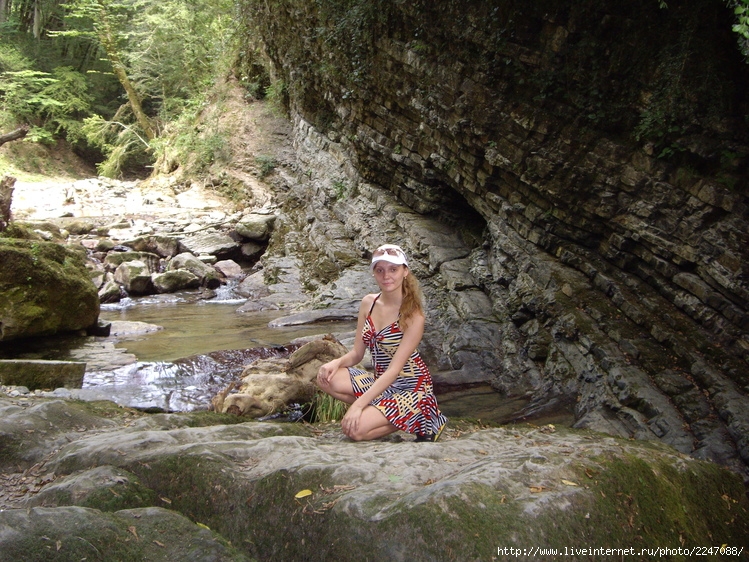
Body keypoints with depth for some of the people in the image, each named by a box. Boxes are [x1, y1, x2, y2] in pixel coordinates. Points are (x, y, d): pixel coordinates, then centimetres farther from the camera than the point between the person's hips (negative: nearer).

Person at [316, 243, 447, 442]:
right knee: (325, 378, -14)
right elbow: (357, 353, 4)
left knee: (355, 428, -22)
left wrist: (359, 404, -27)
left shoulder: (413, 315, -19)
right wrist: (337, 362, -19)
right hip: (380, 382, 6)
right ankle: (375, 410, 1)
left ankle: (414, 420, 1)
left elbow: (395, 369, -22)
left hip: (409, 387, -6)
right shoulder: (368, 303, 0)